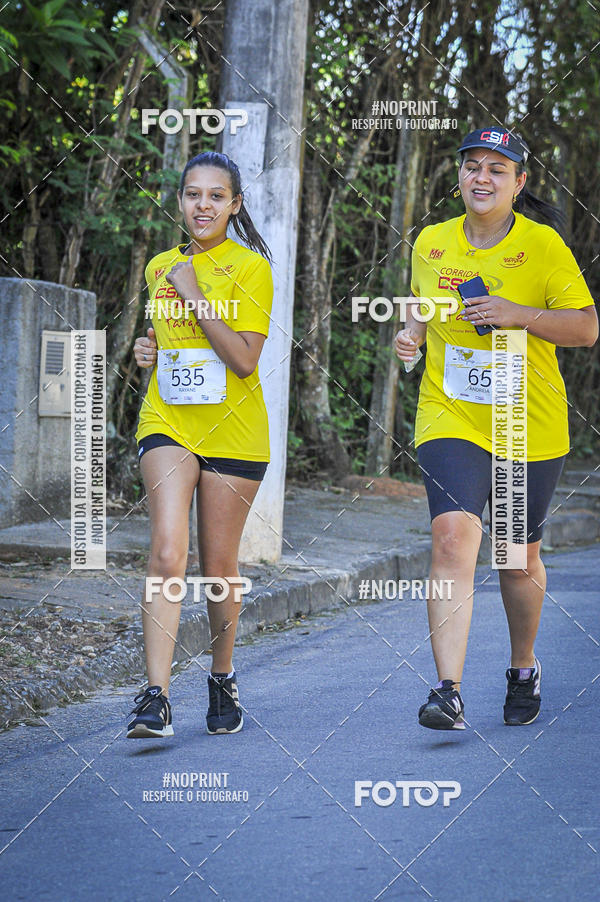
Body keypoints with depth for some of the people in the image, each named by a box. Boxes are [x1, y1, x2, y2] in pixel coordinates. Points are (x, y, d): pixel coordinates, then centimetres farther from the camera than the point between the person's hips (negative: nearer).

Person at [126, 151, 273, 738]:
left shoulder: (250, 269, -5)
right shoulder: (160, 267, 10)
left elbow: (244, 360, -15)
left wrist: (195, 294, -17)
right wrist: (149, 350, 4)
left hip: (232, 430, -2)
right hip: (167, 422, 2)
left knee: (218, 565, 6)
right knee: (167, 553, -16)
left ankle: (223, 680, 30)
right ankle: (156, 698, -19)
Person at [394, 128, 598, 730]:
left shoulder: (543, 245, -5)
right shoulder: (431, 244, 5)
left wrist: (520, 314, -20)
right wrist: (410, 334, 0)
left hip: (530, 427, -1)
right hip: (450, 417, 1)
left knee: (519, 557, 11)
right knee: (453, 535, -20)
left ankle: (523, 669, 37)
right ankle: (449, 692, -24)